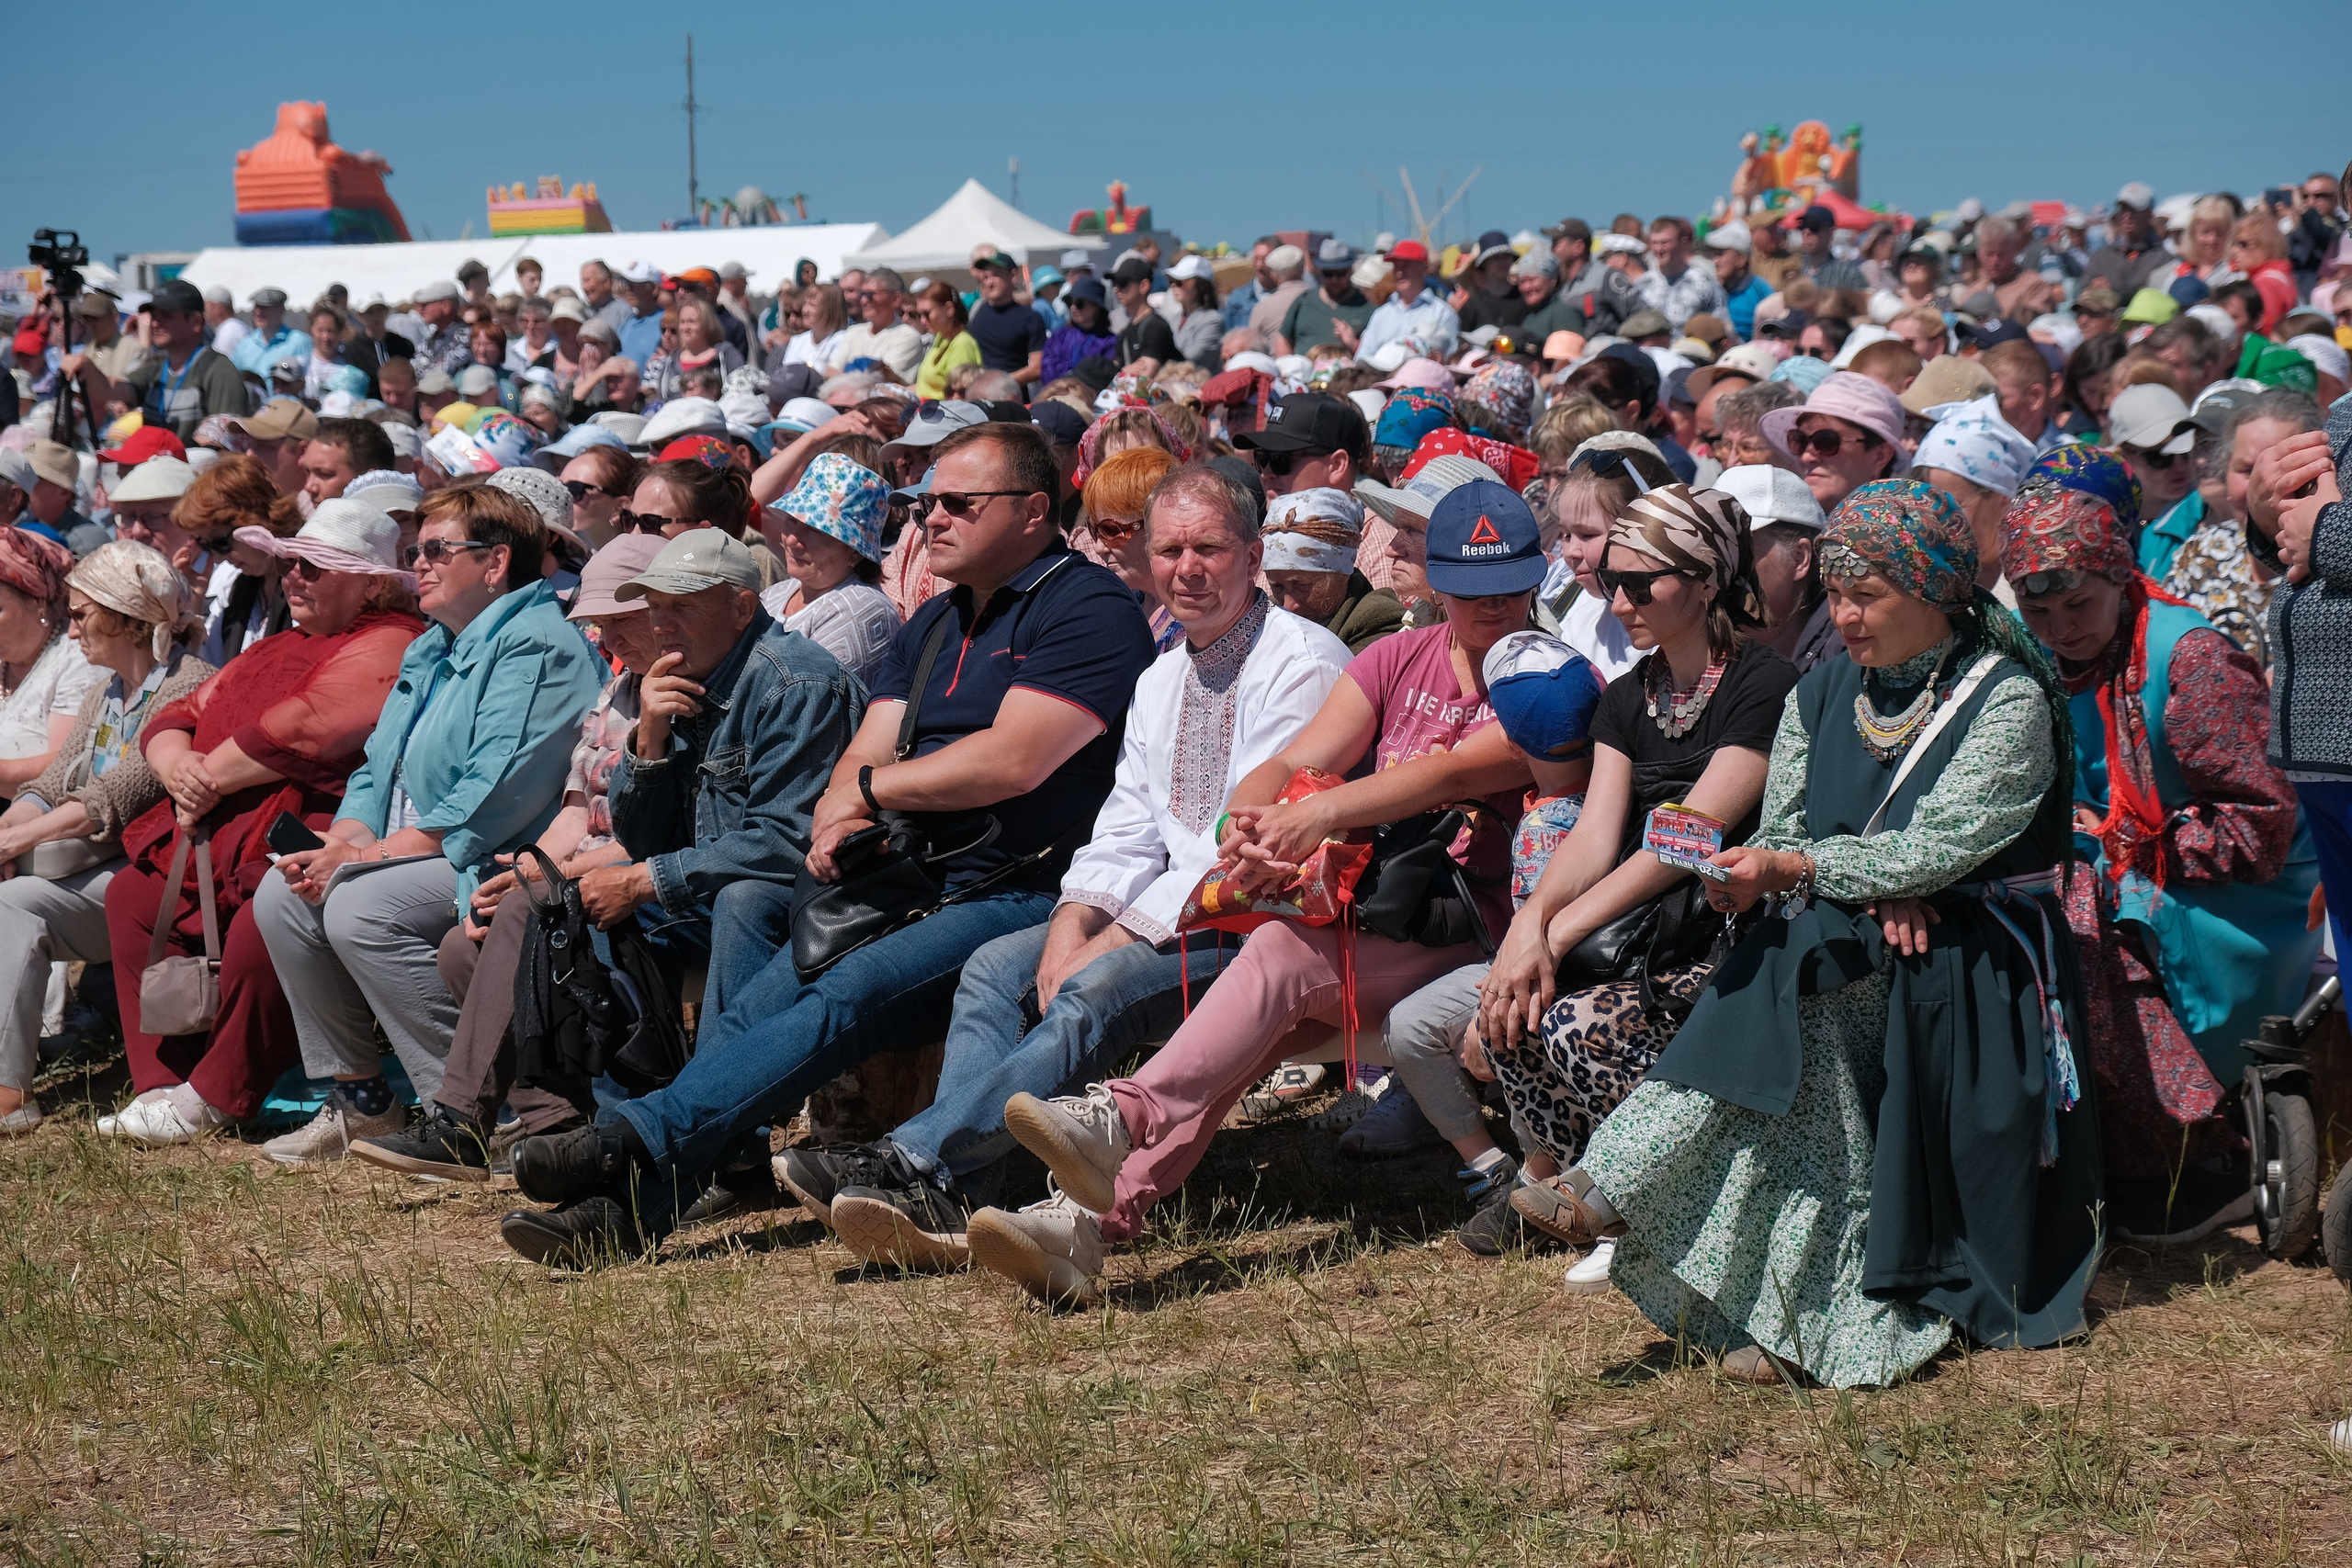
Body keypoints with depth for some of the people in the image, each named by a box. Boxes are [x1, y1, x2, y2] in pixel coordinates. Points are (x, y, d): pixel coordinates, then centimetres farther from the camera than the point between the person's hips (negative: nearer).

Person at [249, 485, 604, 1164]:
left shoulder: (537, 645, -13)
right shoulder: (430, 651, 21)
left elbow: (494, 797, -23)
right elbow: (378, 770, 22)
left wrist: (374, 854, -20)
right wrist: (345, 839, -1)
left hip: (493, 866, -10)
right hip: (416, 856, 10)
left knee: (359, 906, -29)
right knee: (280, 895, -4)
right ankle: (360, 1099, 4)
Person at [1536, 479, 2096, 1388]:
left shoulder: (2008, 700, -7)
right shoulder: (1823, 694, 12)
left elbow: (1935, 848, -17)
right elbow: (1783, 833, 6)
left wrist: (1795, 869, -25)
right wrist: (1874, 887, -14)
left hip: (1970, 966, -5)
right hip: (1848, 959, 5)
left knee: (1790, 980, -32)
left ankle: (1617, 1188, -39)